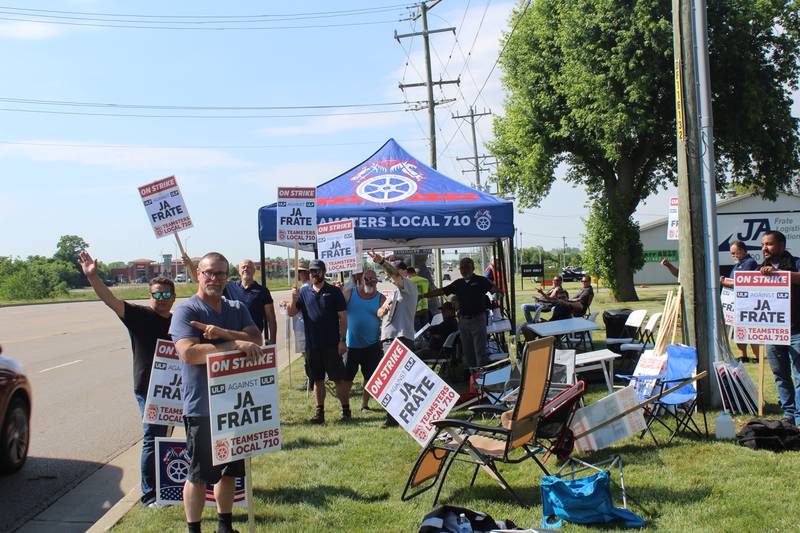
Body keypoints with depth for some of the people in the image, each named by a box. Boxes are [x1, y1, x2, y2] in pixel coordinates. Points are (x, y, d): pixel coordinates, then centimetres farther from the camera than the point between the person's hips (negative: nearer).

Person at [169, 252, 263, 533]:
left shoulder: (237, 308, 9)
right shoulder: (186, 310, -9)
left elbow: (256, 340, -6)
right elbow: (189, 353, -23)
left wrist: (222, 333, -22)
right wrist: (235, 344, -26)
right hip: (202, 407, -6)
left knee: (230, 469, 18)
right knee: (199, 473, 4)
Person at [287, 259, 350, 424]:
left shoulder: (334, 292, -1)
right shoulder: (304, 292, 9)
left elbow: (343, 318, -2)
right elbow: (291, 313, 5)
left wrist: (342, 340, -8)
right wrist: (294, 299, -14)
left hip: (332, 345, -3)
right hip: (312, 345, 3)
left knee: (339, 379, -1)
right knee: (317, 380, 10)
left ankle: (346, 410, 7)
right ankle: (320, 412, 16)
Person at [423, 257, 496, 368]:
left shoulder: (480, 281, -3)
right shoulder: (458, 283, 11)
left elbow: (493, 288, -17)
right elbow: (441, 291, 12)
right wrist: (424, 295, 8)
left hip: (477, 318, -5)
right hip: (463, 320, 6)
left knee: (480, 350, -3)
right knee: (467, 350, 11)